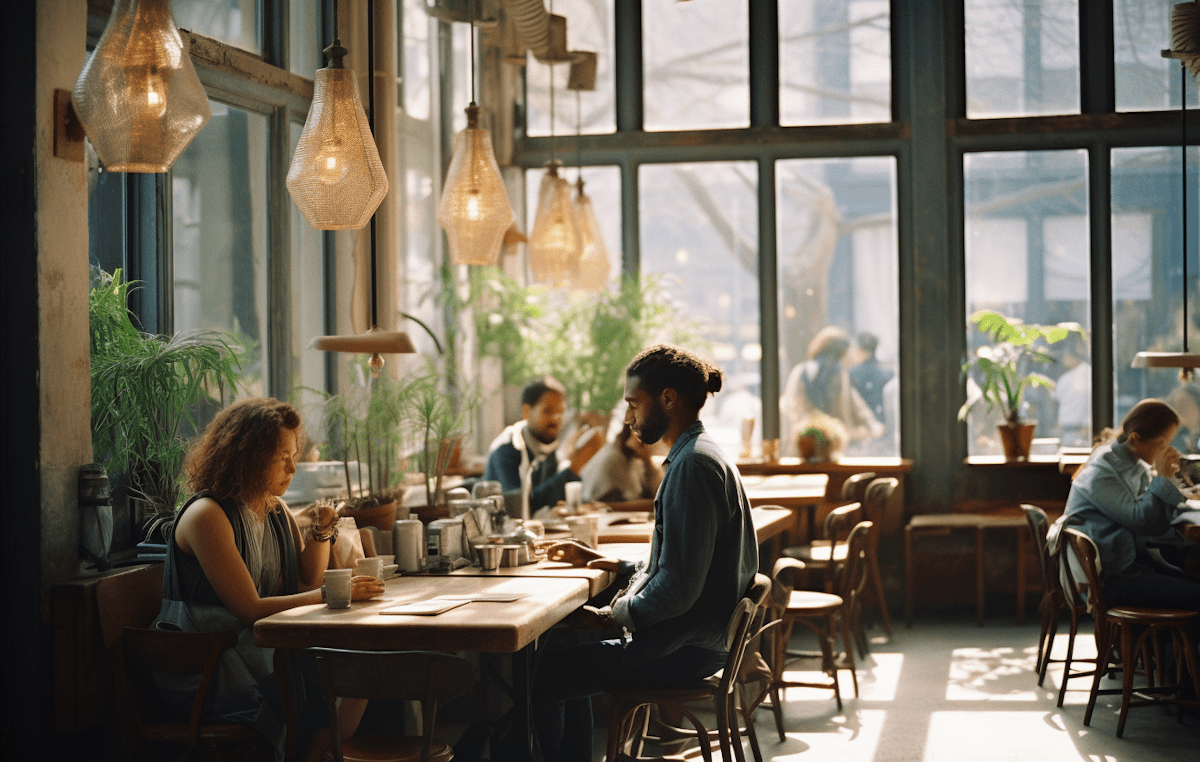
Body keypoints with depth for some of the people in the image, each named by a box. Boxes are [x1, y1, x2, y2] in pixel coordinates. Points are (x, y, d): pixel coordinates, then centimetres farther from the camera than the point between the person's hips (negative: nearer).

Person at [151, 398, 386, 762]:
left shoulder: (277, 511, 13)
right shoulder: (206, 516, -14)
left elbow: (307, 583, 14)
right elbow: (249, 609, -18)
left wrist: (322, 533, -2)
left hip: (262, 646, 8)